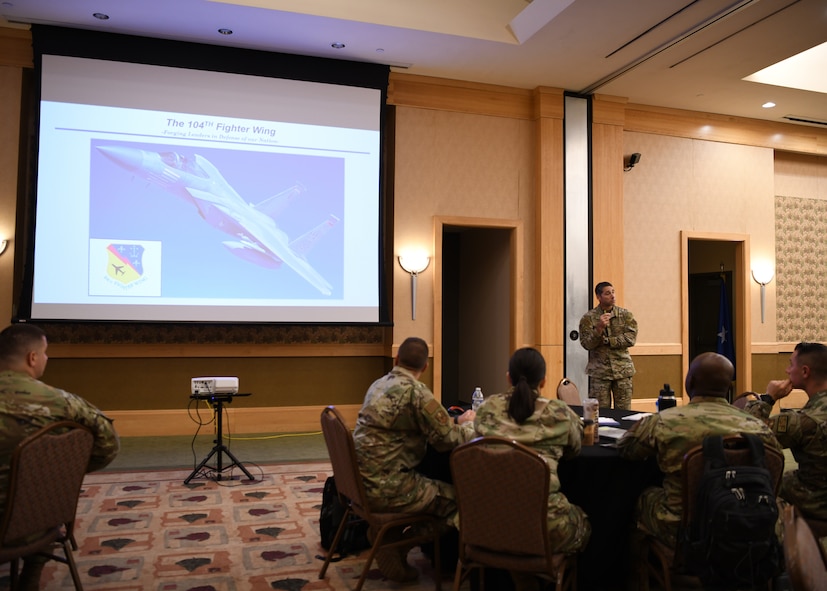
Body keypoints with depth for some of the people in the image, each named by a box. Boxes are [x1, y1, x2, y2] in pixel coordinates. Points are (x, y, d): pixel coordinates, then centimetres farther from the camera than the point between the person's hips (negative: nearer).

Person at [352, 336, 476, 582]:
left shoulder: (379, 384, 10)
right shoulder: (416, 391, -17)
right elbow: (448, 440, -15)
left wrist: (455, 421, 18)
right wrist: (468, 423, 6)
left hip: (363, 481, 9)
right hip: (387, 488, -9)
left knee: (433, 484, 26)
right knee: (459, 498, 3)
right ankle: (395, 552, 11)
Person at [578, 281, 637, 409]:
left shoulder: (626, 315, 4)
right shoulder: (588, 318, 0)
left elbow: (630, 339, -6)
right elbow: (586, 344, -8)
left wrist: (606, 341, -12)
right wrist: (599, 328, -23)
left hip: (622, 369, 1)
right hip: (599, 371, -1)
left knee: (624, 411, 4)